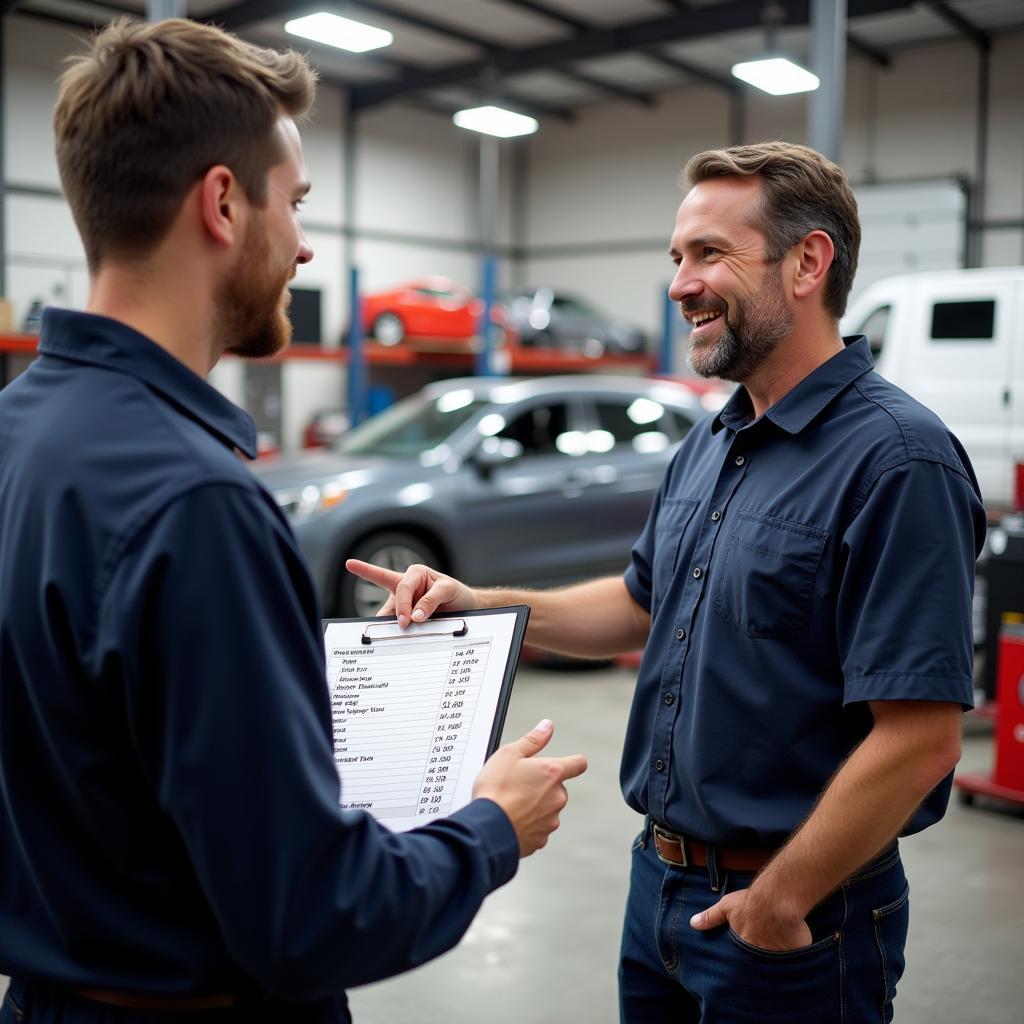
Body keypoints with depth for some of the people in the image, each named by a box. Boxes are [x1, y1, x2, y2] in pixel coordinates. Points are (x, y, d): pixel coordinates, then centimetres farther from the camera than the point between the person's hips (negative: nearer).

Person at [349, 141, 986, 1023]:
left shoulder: (896, 461, -22)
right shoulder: (711, 446, 6)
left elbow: (919, 737, -25)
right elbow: (642, 603, 17)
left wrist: (779, 903, -17)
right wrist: (476, 604, 4)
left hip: (792, 917, -8)